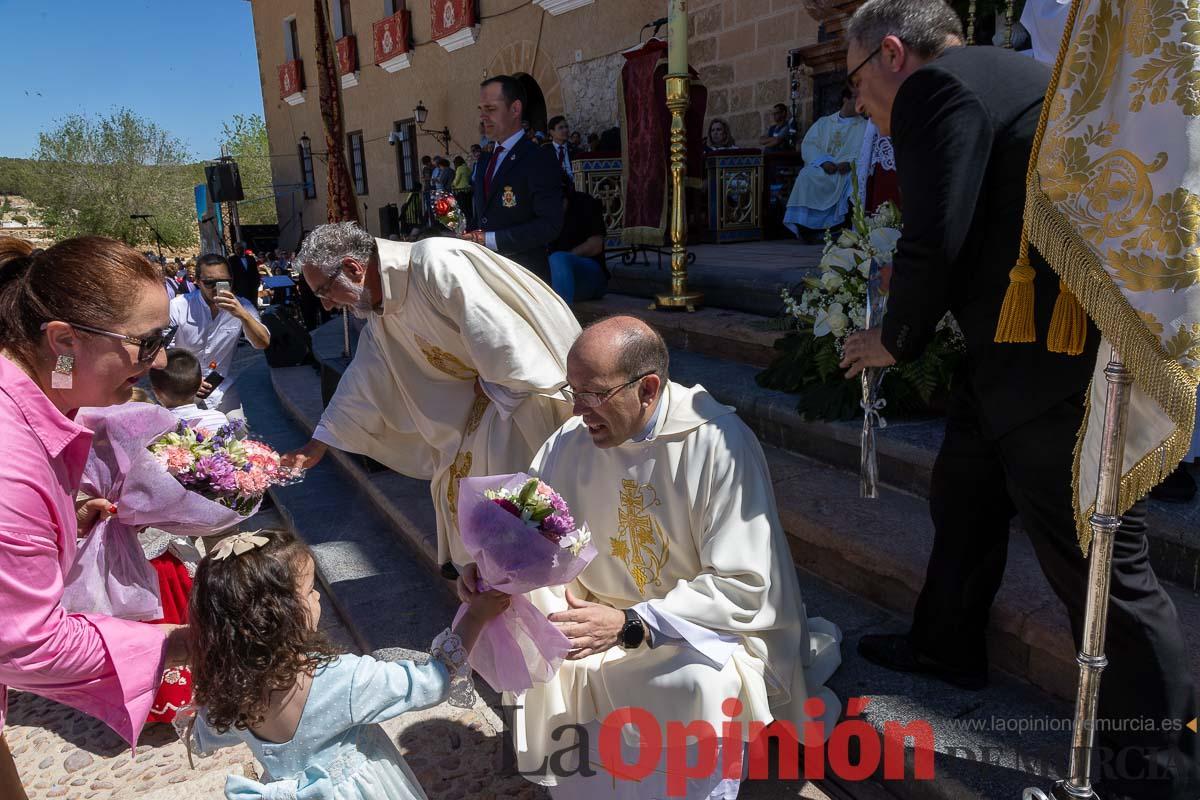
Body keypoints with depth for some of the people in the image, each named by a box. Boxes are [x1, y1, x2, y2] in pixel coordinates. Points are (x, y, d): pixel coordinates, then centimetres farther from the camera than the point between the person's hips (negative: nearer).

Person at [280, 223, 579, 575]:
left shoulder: (435, 263, -27)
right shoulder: (381, 315, 4)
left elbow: (497, 332, -32)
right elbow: (361, 382, 12)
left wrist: (495, 386, -15)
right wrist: (318, 444, 15)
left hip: (524, 384, -9)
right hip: (482, 391, 9)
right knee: (458, 479, 14)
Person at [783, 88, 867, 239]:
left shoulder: (865, 126, 18)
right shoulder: (824, 122, 21)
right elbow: (808, 144, 7)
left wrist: (850, 162, -19)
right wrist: (823, 161, -12)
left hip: (849, 170, -1)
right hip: (821, 169, 1)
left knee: (851, 179, -35)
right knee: (806, 177, -31)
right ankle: (804, 227, -30)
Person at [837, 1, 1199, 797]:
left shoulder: (938, 86, -12)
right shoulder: (988, 74, 19)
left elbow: (934, 242, -19)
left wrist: (896, 339, -3)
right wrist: (913, 321, 16)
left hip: (1071, 363, -11)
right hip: (1026, 352, 11)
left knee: (1097, 558, 1)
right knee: (963, 500, 22)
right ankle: (947, 646, 43)